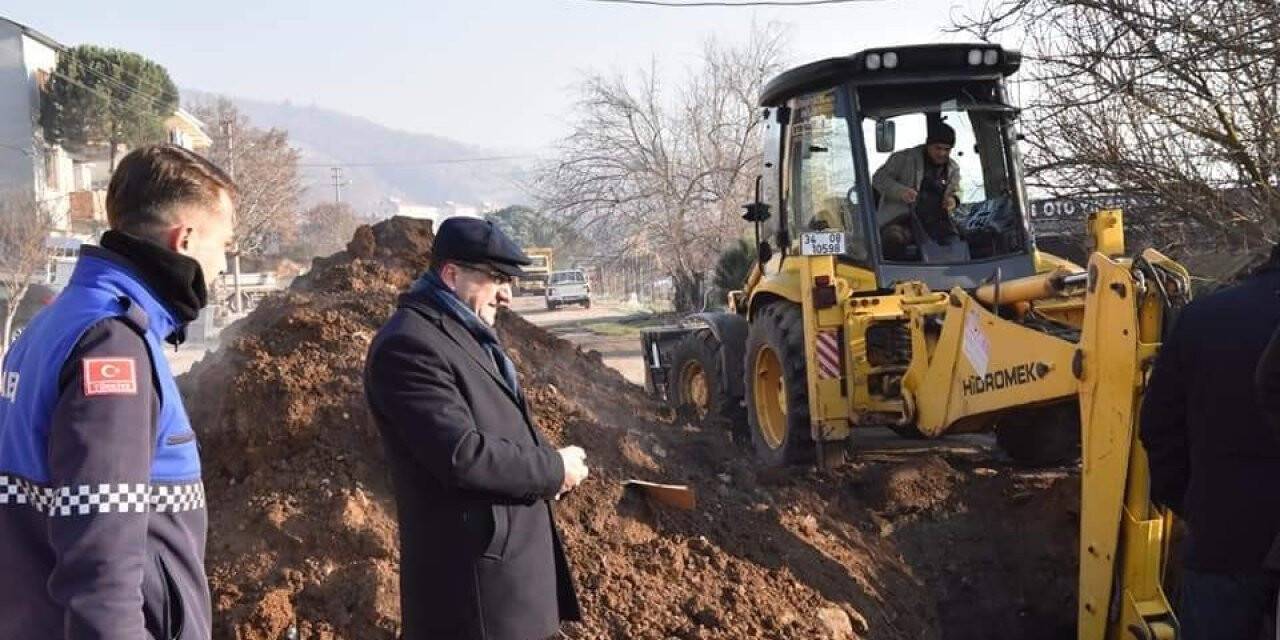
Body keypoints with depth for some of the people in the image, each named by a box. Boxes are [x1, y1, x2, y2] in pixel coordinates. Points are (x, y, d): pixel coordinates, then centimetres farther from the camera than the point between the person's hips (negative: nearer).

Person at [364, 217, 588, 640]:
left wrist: (545, 467, 4)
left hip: (510, 550, 10)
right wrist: (554, 468, -14)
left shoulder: (465, 333, 14)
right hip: (473, 568, -10)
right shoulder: (409, 345, -20)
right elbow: (462, 454, -27)